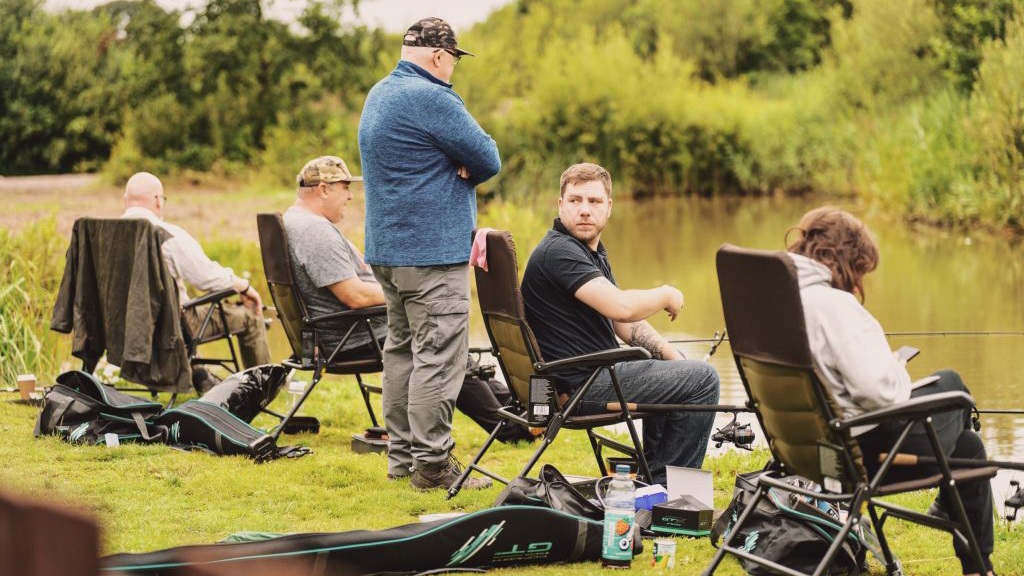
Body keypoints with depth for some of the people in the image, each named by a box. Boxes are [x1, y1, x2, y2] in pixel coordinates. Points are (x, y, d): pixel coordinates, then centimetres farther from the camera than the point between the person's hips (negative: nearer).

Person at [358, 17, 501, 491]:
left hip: (388, 248, 10)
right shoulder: (431, 98, -17)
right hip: (433, 251, -10)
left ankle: (401, 455, 19)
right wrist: (462, 170, 4)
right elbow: (488, 160, -14)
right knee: (438, 358, -7)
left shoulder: (378, 95, 15)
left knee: (402, 350, 14)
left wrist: (451, 168, 2)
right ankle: (431, 463, -6)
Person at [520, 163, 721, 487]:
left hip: (597, 372, 11)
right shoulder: (559, 251, -18)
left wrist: (676, 360, 9)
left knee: (682, 373, 31)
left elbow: (625, 324, 19)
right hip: (582, 384, -11)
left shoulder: (592, 250, 15)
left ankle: (652, 478, 30)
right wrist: (666, 296, -10)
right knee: (703, 379, -9)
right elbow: (621, 307, -29)